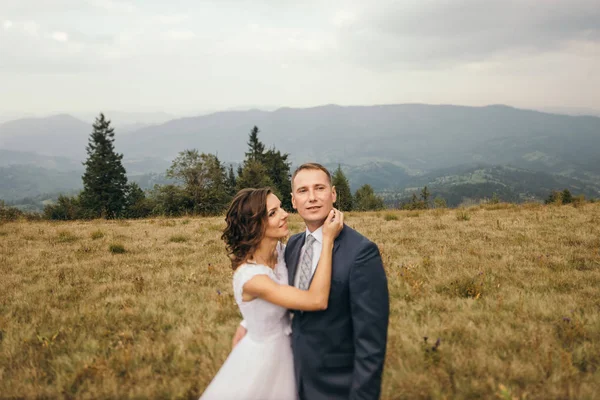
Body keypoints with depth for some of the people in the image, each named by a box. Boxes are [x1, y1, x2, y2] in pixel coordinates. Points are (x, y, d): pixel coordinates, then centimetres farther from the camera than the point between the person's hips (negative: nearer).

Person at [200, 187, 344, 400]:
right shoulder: (249, 276, -33)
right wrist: (328, 239, -35)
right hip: (263, 356, -7)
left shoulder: (280, 250, -10)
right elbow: (317, 301, -35)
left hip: (285, 348, 7)